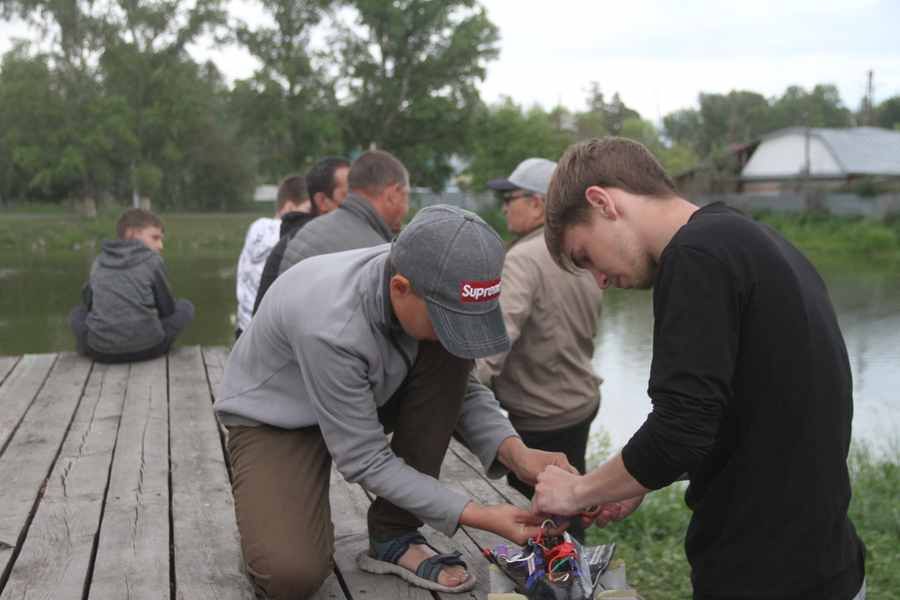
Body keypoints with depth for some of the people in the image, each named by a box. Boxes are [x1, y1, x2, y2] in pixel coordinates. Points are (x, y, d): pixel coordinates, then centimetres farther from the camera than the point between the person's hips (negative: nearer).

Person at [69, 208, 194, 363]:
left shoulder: (99, 261, 16)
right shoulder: (153, 260, 5)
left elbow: (88, 302, 21)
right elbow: (167, 308, 8)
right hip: (146, 347, -3)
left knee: (76, 314, 33)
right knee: (186, 307, 19)